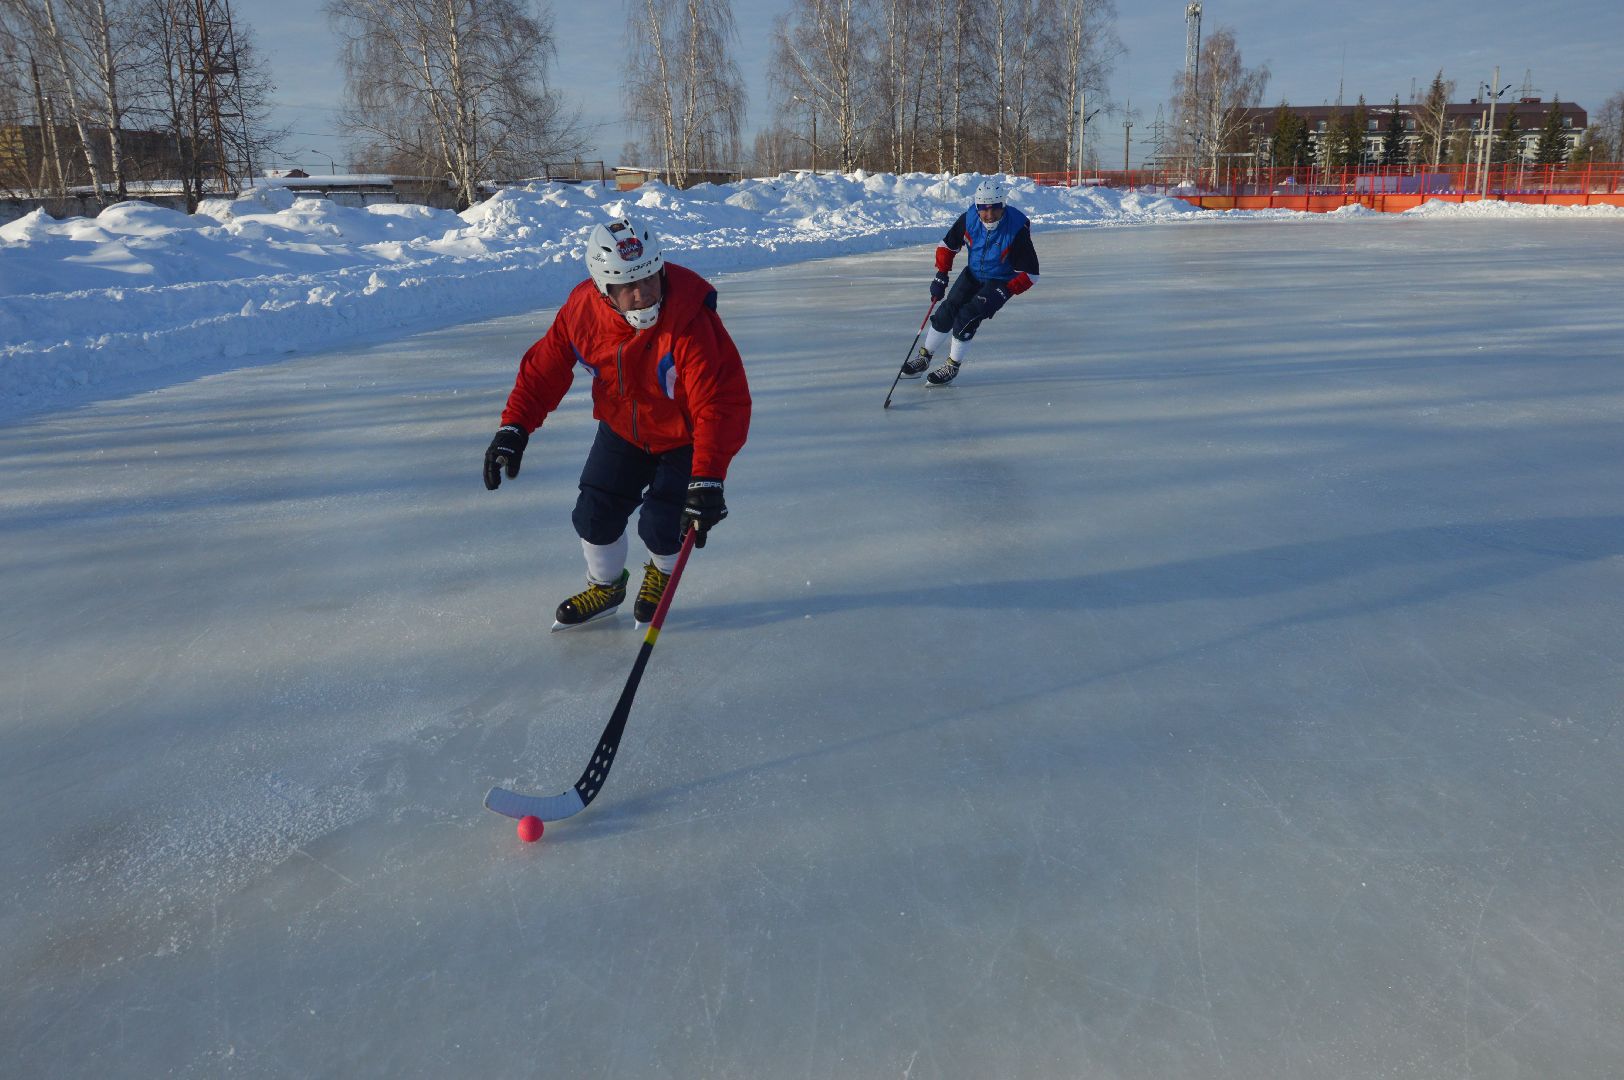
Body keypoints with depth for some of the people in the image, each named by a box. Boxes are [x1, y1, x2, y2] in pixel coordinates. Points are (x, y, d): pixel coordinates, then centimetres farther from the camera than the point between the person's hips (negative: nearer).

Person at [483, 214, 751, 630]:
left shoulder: (691, 322, -35)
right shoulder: (581, 310, -20)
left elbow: (720, 403, -36)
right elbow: (545, 367, -6)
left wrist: (707, 479, -42)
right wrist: (514, 428, -15)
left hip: (684, 438, -4)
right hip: (623, 429, 5)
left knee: (660, 524, -12)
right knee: (595, 512, 1)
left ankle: (663, 574, 26)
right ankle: (605, 585, 33)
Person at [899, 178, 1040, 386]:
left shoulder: (1017, 229, -28)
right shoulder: (969, 219, -18)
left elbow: (1029, 273, -22)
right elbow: (948, 245, 1)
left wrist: (1003, 293, -29)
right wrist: (941, 275, -6)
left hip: (1001, 281, -4)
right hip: (973, 273, 5)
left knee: (967, 316, -19)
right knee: (946, 310, -4)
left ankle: (952, 365, -1)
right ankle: (924, 356, 15)